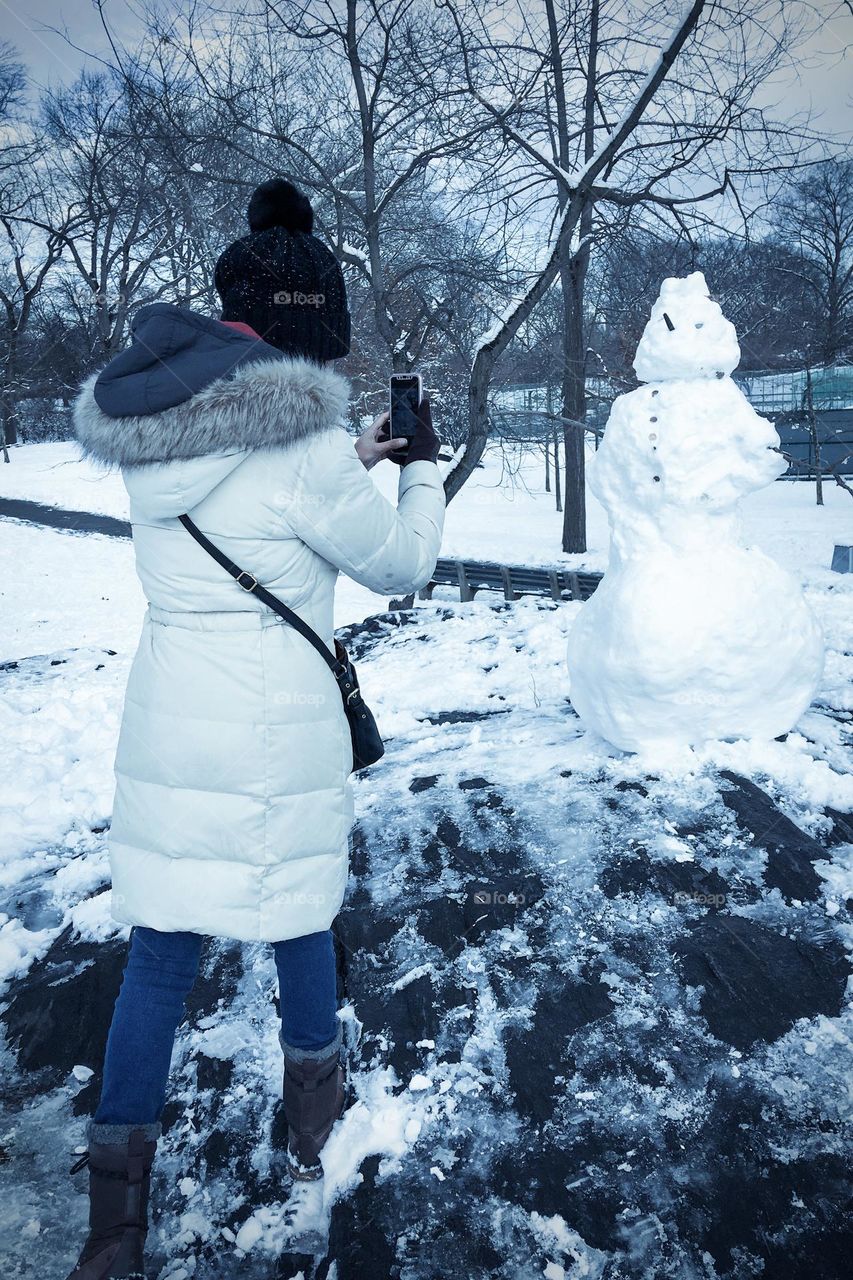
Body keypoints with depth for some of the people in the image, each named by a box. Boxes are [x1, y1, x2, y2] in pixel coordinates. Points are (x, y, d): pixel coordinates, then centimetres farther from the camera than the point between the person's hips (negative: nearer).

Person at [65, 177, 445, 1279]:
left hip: (165, 714, 5)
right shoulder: (299, 437, -18)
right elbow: (399, 564, -5)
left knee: (159, 945, 14)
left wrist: (357, 458, 18)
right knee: (297, 919, 18)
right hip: (277, 729, -5)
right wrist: (421, 469, 10)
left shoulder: (145, 419, 2)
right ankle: (312, 1109, 44)